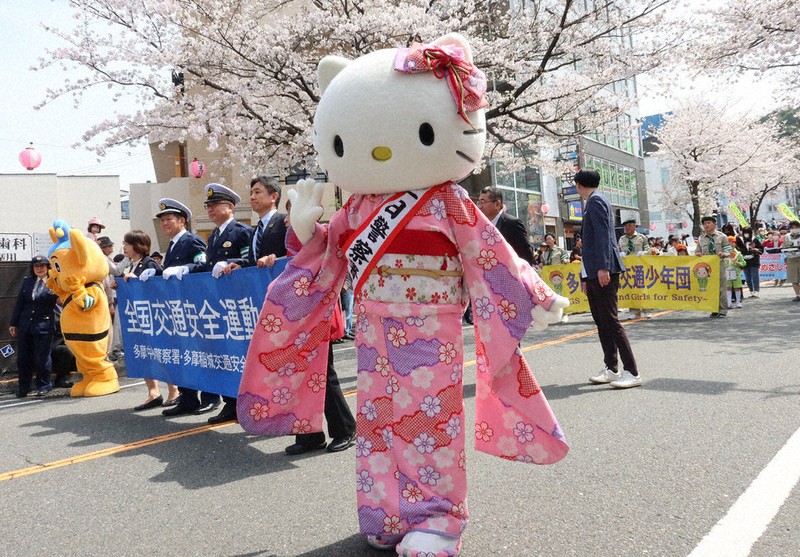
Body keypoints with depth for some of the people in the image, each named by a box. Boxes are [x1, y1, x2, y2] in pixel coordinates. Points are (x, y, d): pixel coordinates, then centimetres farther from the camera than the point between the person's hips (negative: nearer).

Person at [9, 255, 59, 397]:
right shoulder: (27, 281, 10)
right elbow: (19, 303, 12)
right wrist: (13, 323, 11)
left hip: (44, 326, -5)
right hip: (25, 325, 5)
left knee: (42, 357, 1)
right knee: (23, 357, 10)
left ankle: (43, 385, 16)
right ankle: (23, 386, 22)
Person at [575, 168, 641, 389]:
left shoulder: (596, 201, -8)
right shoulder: (593, 201, 21)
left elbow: (603, 235, -18)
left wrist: (603, 268, -25)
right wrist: (587, 275, 23)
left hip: (603, 271, -10)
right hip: (593, 272, 10)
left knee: (610, 321, -10)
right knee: (601, 321, 12)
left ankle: (632, 372, -8)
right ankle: (611, 368, 19)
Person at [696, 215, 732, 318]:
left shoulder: (722, 236, 5)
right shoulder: (701, 238, 11)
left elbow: (729, 249, 5)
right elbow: (697, 251, 17)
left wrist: (724, 254, -16)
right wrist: (697, 254, -6)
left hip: (719, 264, -2)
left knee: (721, 287, -1)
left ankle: (722, 310, 6)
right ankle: (714, 310, 11)